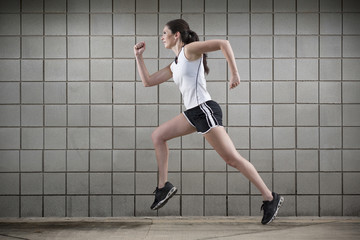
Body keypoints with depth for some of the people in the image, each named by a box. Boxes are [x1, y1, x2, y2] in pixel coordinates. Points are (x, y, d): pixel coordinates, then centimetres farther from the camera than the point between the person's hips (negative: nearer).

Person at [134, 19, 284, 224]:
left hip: (205, 110, -9)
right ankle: (164, 187, 15)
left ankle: (270, 198, -3)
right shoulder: (174, 66, 21)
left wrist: (235, 73, -18)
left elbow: (223, 43, -14)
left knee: (232, 158, -10)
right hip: (193, 112, 9)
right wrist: (139, 56, 25)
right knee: (158, 136, 11)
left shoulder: (190, 50, -3)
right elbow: (148, 81, 26)